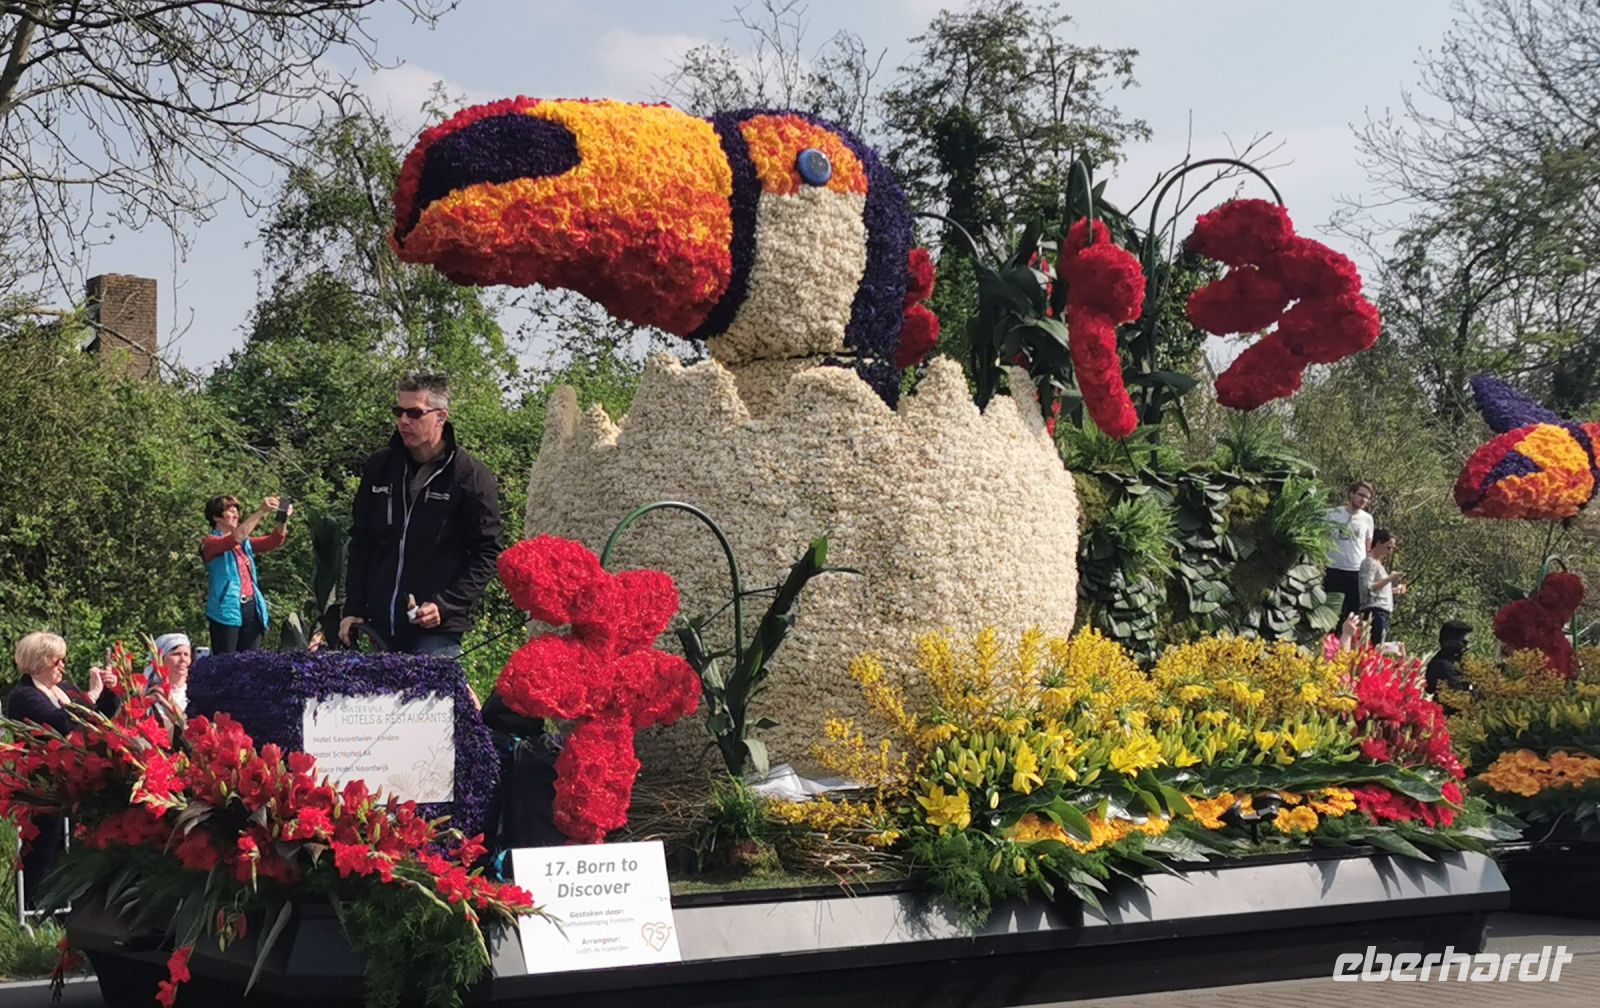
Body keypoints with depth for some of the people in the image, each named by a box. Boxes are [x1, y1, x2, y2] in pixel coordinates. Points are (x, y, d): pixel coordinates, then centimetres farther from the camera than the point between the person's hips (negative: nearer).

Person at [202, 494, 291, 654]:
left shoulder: (245, 543, 19)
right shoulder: (209, 542, -2)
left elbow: (273, 541, 8)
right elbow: (237, 536, -19)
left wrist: (283, 519, -10)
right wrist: (261, 511, -23)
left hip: (251, 609, 6)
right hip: (226, 610, -6)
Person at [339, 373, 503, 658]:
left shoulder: (471, 477, -4)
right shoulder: (378, 467, 10)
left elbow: (486, 554, -5)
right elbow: (361, 541, 16)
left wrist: (446, 606, -15)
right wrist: (353, 609, 9)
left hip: (436, 633, -5)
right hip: (378, 627, 5)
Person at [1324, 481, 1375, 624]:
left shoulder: (1367, 519, 9)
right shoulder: (1333, 514, 1)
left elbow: (1368, 548, 16)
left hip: (1358, 572, 2)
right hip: (1334, 570, -2)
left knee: (1354, 612, 2)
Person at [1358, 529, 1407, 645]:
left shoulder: (1378, 563, 23)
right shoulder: (1370, 562, -6)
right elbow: (1367, 588, -17)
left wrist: (1396, 590, 18)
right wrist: (1389, 579, -17)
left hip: (1384, 612, 10)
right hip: (1374, 611, -10)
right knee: (1375, 646, -18)